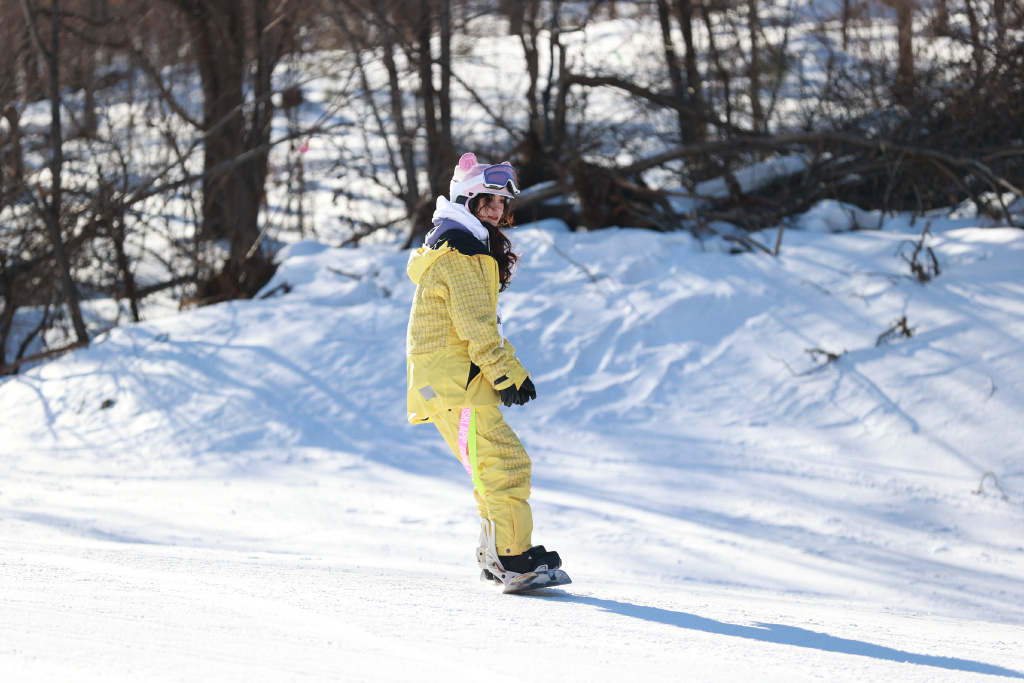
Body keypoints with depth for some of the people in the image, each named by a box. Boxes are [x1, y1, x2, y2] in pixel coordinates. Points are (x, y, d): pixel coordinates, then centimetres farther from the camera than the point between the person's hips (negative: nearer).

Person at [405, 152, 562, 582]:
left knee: (494, 466, 13)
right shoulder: (458, 250, -12)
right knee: (505, 461, -13)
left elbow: (484, 322, 24)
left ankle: (494, 556, 18)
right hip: (453, 383, -11)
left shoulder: (471, 248, 22)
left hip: (460, 380, 11)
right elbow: (474, 323, -18)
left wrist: (512, 369, 14)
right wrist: (504, 373, -15)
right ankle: (512, 556, -14)